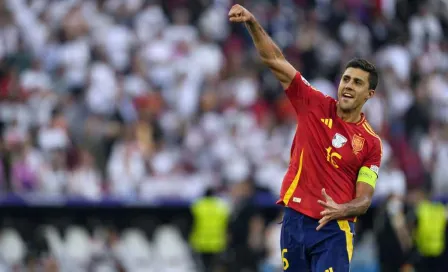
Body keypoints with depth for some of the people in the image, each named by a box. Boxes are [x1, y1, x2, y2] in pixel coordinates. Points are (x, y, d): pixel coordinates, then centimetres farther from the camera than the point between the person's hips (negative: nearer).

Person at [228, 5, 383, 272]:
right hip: (294, 221, 3)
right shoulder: (315, 105, 3)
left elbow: (364, 199, -3)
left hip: (333, 230, -3)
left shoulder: (372, 143, -1)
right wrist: (252, 23, -12)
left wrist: (341, 210, -25)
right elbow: (275, 60, 0)